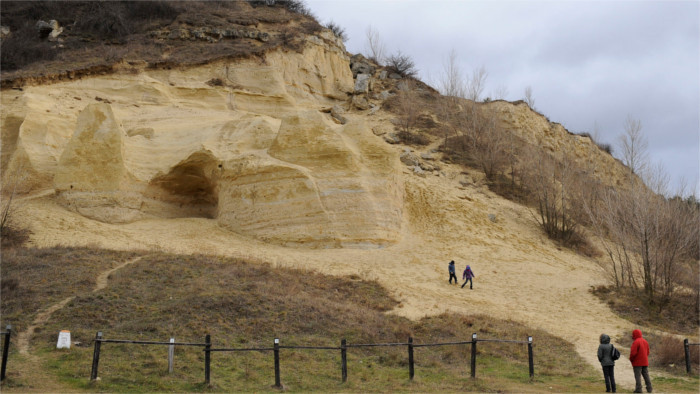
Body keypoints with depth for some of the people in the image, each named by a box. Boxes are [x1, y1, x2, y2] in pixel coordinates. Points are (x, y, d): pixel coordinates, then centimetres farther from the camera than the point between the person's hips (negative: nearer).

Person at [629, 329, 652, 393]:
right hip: (645, 362, 7)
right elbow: (647, 352, 15)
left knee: (638, 376, -3)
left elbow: (633, 353, -20)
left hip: (637, 362, -7)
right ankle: (649, 389, 11)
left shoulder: (636, 342, -16)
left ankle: (638, 389, -4)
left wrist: (631, 359, -4)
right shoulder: (645, 341, 11)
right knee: (646, 375, 10)